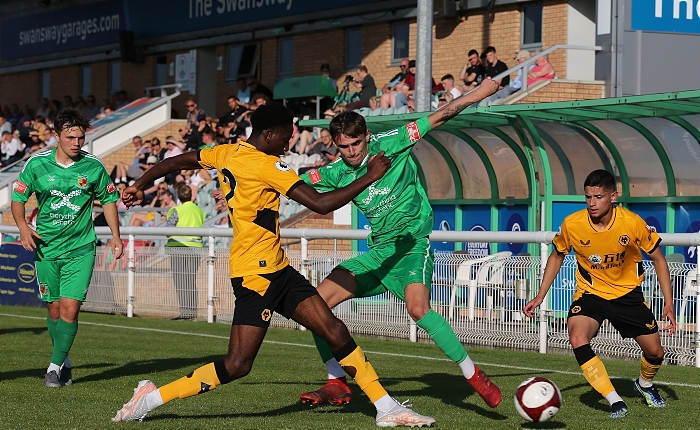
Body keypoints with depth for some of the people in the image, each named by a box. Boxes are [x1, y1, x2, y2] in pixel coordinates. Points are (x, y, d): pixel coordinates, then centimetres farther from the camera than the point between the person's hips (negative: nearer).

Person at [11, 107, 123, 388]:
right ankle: (63, 361, 28)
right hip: (46, 247, 1)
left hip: (81, 248, -1)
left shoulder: (93, 166, -4)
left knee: (70, 309, -12)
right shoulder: (37, 164, -5)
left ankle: (55, 366, 0)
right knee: (55, 309, 7)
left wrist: (115, 236, 6)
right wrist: (22, 226, -11)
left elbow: (108, 199, 11)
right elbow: (18, 197, 5)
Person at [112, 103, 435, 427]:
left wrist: (139, 186, 37)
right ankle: (151, 398, -1)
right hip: (256, 273, -10)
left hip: (277, 270, 10)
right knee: (237, 365, -10)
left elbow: (175, 162, 20)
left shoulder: (227, 154, 10)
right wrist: (370, 176, -12)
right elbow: (320, 204, -21)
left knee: (335, 332, 3)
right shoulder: (265, 165, -16)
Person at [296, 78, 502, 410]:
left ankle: (474, 376, -21)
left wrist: (480, 92, -6)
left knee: (418, 308, -32)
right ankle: (337, 384, 4)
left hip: (412, 244, -6)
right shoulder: (337, 173, 4)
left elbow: (439, 117, -6)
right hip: (379, 252, 6)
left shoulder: (389, 144, -9)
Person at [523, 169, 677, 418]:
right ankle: (616, 402, -22)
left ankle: (645, 385, 40)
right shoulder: (572, 224, -19)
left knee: (655, 352, 2)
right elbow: (557, 256, 2)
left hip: (627, 293, 0)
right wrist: (540, 297, -2)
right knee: (577, 339, -29)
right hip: (590, 293, 0)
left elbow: (657, 258, -6)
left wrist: (669, 303, -10)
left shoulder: (632, 223, -21)